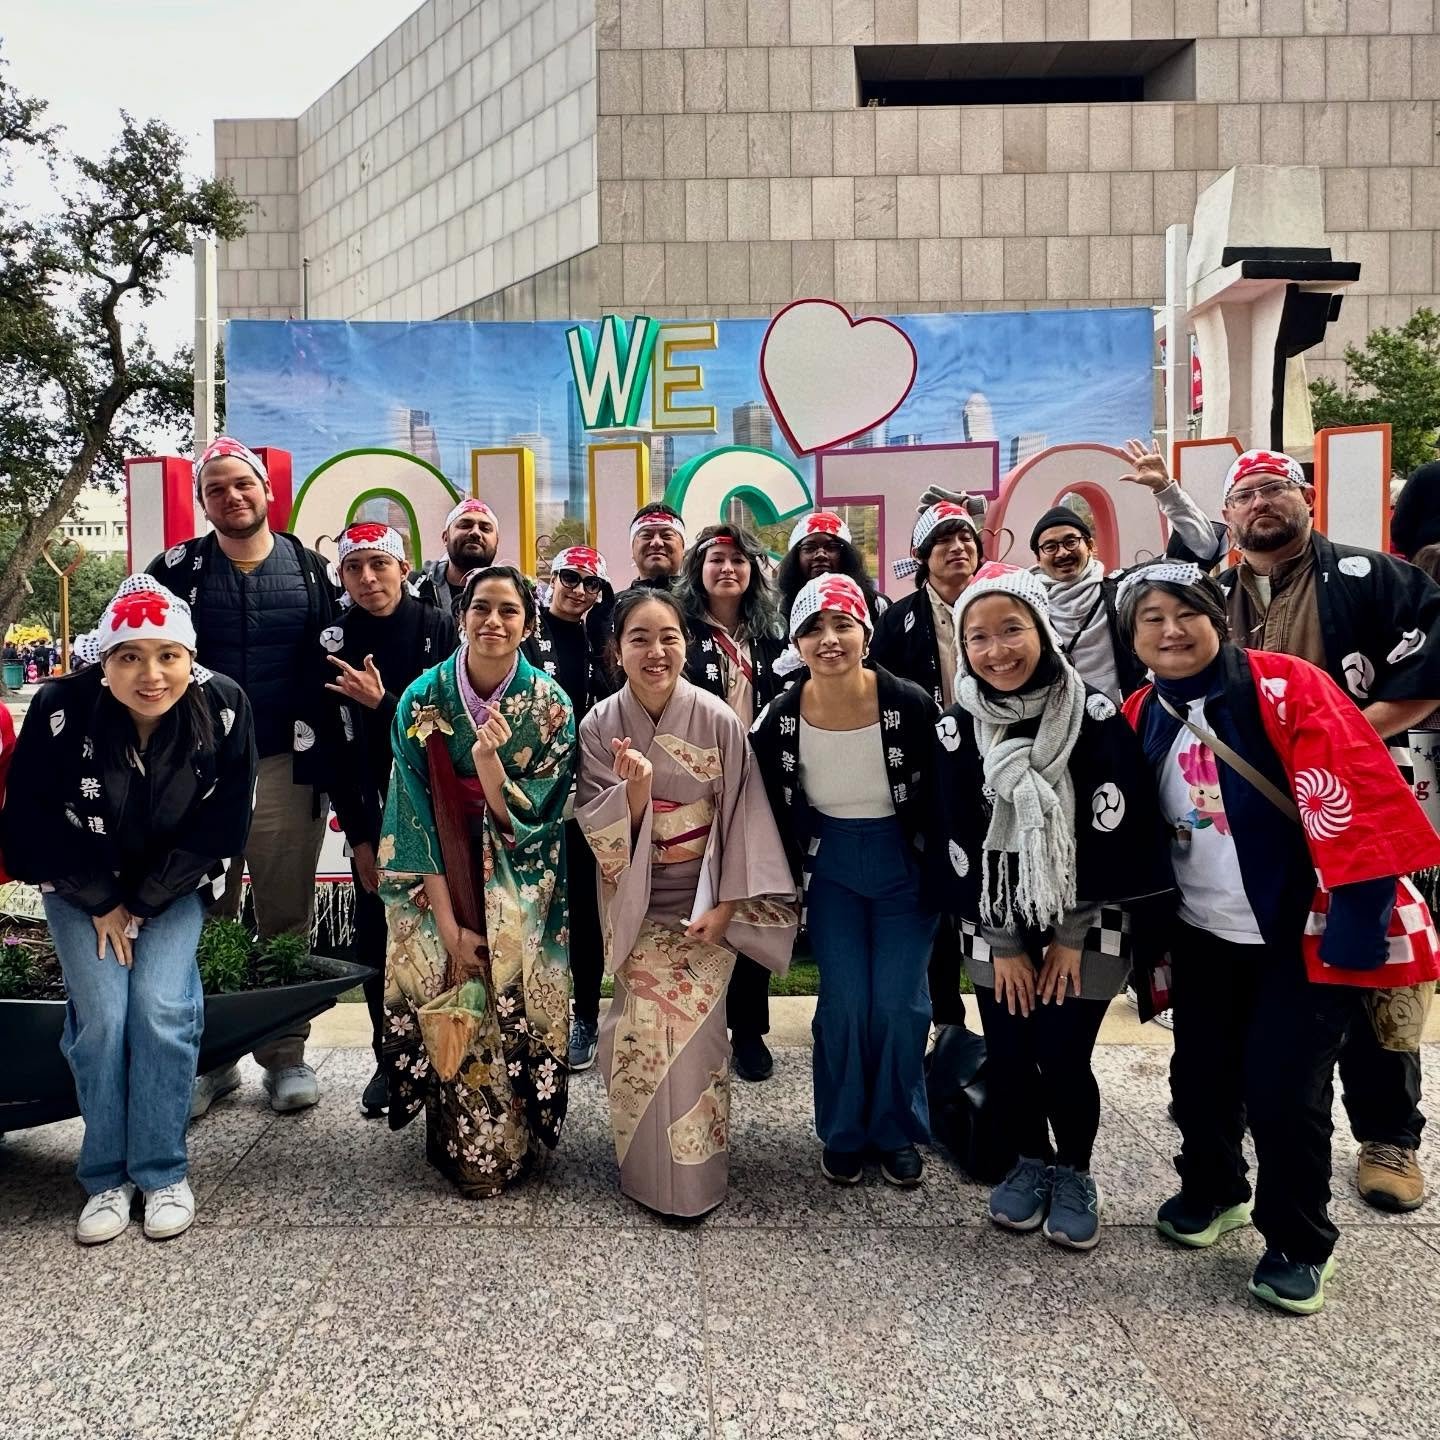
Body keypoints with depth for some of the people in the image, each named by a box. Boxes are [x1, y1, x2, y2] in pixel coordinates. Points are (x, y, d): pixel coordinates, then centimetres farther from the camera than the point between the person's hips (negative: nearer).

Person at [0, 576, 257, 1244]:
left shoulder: (224, 706, -21)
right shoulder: (59, 709, -24)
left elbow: (221, 825, -12)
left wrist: (141, 903, -13)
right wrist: (102, 905, -10)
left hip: (175, 886, 0)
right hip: (82, 888, 0)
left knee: (162, 1008, -15)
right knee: (101, 1016, -13)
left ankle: (163, 1172, 3)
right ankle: (105, 1177, 7)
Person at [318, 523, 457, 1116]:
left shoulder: (439, 630, -5)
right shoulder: (332, 644, -1)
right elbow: (333, 749, -3)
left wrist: (382, 704, -19)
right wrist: (358, 835, -6)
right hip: (373, 812, 2)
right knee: (376, 934, 4)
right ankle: (390, 1057, 17)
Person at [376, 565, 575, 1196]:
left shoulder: (550, 705, -10)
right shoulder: (423, 699, -9)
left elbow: (532, 819, -11)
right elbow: (417, 816, -11)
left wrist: (489, 761, -31)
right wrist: (449, 925, -15)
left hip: (520, 888, 0)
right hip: (436, 884, 0)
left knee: (512, 1000, -7)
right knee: (450, 1008, -6)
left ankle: (513, 1144, 18)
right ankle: (462, 1148, 19)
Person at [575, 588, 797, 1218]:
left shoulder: (719, 720, -11)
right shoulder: (600, 726, -7)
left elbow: (741, 818, -7)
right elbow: (599, 831, -8)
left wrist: (724, 906, -11)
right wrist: (636, 787, -28)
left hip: (705, 901, -1)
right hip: (637, 905, 1)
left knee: (692, 1024, -7)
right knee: (641, 1029, -4)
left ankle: (696, 1174, 14)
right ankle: (644, 1168, 18)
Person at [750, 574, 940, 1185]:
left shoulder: (910, 705, -18)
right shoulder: (780, 718, -13)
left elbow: (940, 799, -7)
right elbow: (774, 814, 0)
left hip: (905, 865, -1)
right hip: (831, 866, 1)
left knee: (899, 1003, -1)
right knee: (844, 1003, 0)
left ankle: (897, 1132, 24)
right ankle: (843, 1133, 23)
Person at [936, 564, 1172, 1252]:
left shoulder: (1096, 716, -11)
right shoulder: (958, 730, -6)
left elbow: (1113, 834, -11)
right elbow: (959, 844, -3)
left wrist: (1071, 936, -10)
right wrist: (1004, 944, -4)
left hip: (1083, 926, -2)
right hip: (996, 929, 2)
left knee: (1062, 1058, -4)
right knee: (1005, 1060, 2)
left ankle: (1074, 1173, 25)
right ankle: (1030, 1160, 31)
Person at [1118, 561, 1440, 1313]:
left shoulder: (1285, 687, -15)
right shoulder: (1139, 718, 1)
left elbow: (1357, 810, -19)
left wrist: (1354, 937, -22)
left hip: (1302, 934, -4)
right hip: (1204, 937, 5)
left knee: (1283, 1091, -3)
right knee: (1199, 1076, 13)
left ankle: (1298, 1245, 22)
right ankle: (1212, 1192, 41)